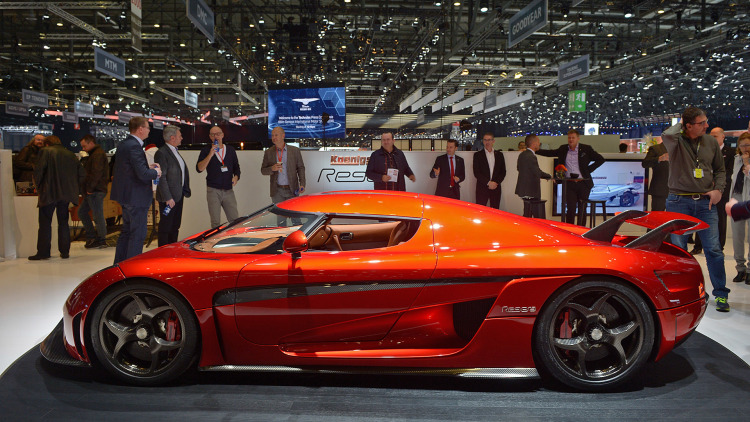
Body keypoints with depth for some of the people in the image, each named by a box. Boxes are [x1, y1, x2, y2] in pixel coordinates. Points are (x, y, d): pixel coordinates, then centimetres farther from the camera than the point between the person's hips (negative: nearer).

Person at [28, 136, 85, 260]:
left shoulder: (45, 152, -1)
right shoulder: (70, 154, 11)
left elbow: (38, 170, -9)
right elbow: (82, 173, 9)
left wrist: (38, 186, 4)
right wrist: (75, 188, 15)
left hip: (49, 193, -4)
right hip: (66, 194, 4)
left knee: (45, 223, 3)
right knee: (63, 222, 12)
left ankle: (43, 252, 3)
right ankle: (65, 251, 12)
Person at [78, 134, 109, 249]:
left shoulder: (98, 154, -12)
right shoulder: (93, 154, 22)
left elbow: (96, 173, -21)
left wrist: (90, 188, -18)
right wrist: (87, 189, 16)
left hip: (96, 192, -11)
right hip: (91, 192, 11)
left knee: (98, 215, -5)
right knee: (82, 212, 15)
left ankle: (101, 240, 2)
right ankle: (91, 237, 20)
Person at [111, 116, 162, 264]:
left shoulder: (123, 144, 11)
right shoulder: (134, 146, -20)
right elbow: (143, 174, -26)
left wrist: (147, 167, 10)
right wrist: (156, 172, -7)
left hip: (126, 196, 10)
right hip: (136, 198, -10)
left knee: (127, 231, 21)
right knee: (138, 233, -2)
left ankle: (119, 263, 30)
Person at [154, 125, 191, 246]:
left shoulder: (175, 151, 14)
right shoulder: (161, 153, -15)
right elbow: (161, 178, -19)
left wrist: (184, 192, 17)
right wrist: (168, 198, -21)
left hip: (179, 196, 9)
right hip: (169, 197, -9)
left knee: (175, 226, 16)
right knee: (165, 227, 0)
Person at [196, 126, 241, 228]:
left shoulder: (230, 150, 12)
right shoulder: (206, 151, 2)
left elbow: (236, 167, 21)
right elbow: (199, 169, -10)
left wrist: (236, 177, 0)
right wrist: (210, 155, -18)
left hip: (228, 190, 2)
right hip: (213, 191, -2)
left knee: (235, 220, 0)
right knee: (215, 222, 0)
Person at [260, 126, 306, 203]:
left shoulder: (295, 150, 3)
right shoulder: (268, 152, 5)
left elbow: (300, 168, 6)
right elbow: (263, 171, 6)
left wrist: (302, 184, -6)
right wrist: (272, 169, -15)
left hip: (292, 190, 0)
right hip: (277, 191, 0)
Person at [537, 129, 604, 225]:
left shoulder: (586, 149, 1)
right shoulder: (563, 149, 9)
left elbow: (600, 159, 5)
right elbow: (550, 153, 17)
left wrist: (588, 170, -3)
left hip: (583, 183, -1)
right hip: (569, 184, 1)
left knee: (582, 209, 4)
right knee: (570, 208, -3)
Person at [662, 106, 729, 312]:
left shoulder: (711, 142, 9)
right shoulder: (677, 141, -3)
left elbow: (720, 170, 17)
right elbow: (667, 135, -28)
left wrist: (718, 189, 1)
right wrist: (679, 125, -8)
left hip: (705, 202, 2)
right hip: (679, 201, -2)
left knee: (713, 249, -2)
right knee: (678, 250, 5)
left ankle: (721, 294, 9)